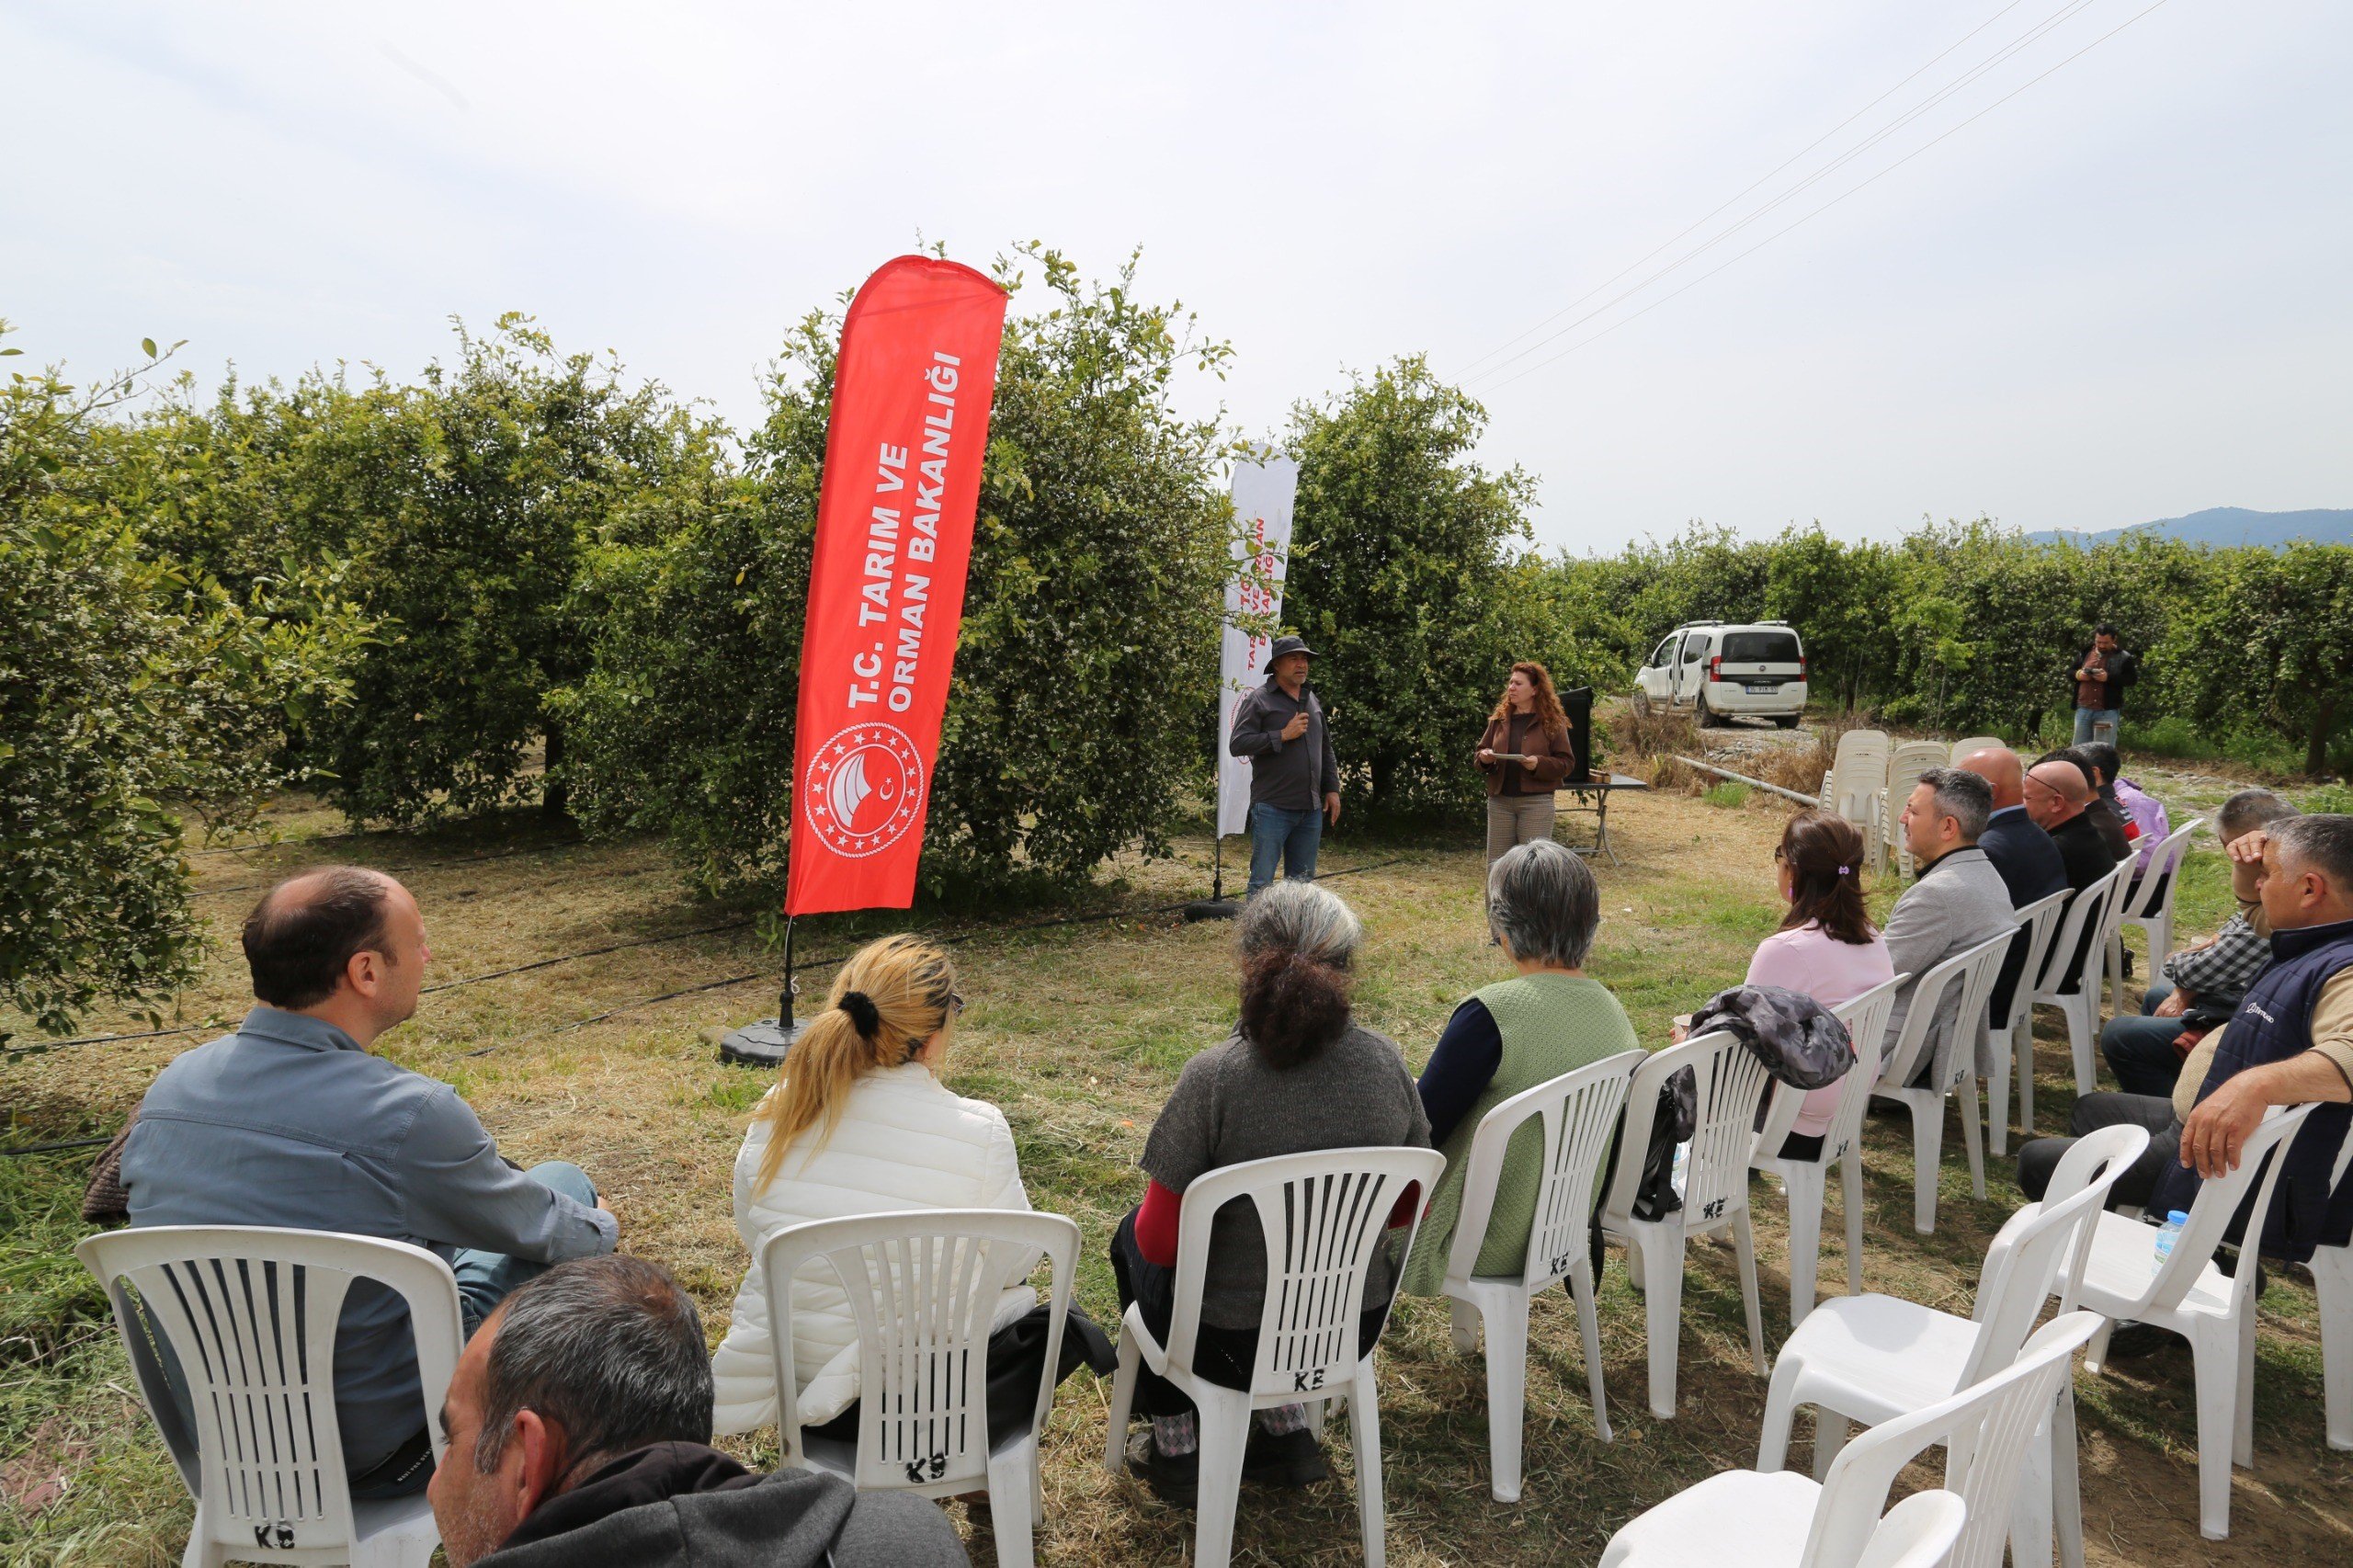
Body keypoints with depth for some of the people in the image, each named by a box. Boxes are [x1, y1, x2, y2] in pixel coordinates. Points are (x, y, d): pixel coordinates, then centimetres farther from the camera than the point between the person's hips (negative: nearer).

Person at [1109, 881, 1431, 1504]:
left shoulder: (1214, 1076, -25)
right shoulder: (1386, 1063, -12)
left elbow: (1161, 1240, -17)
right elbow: (1410, 1204, 2)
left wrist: (1146, 1228, 6)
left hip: (1233, 1343, -4)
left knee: (1133, 1238, 26)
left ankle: (1175, 1449, 35)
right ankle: (1290, 1433, 30)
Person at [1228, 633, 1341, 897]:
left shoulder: (1313, 702, 17)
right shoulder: (1258, 700, -4)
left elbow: (1326, 750, 24)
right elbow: (1237, 744, -13)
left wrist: (1333, 789, 15)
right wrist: (1282, 735, -16)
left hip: (1311, 809, 6)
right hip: (1273, 808, -6)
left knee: (1302, 882, 12)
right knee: (1262, 882, -4)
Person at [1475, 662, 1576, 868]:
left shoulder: (1553, 722, -1)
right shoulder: (1499, 719, 11)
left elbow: (1565, 763, -4)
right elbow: (1481, 752, 17)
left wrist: (1539, 764, -21)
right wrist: (1485, 758, -6)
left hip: (1536, 802, -4)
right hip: (1500, 800, 4)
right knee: (1496, 863, 8)